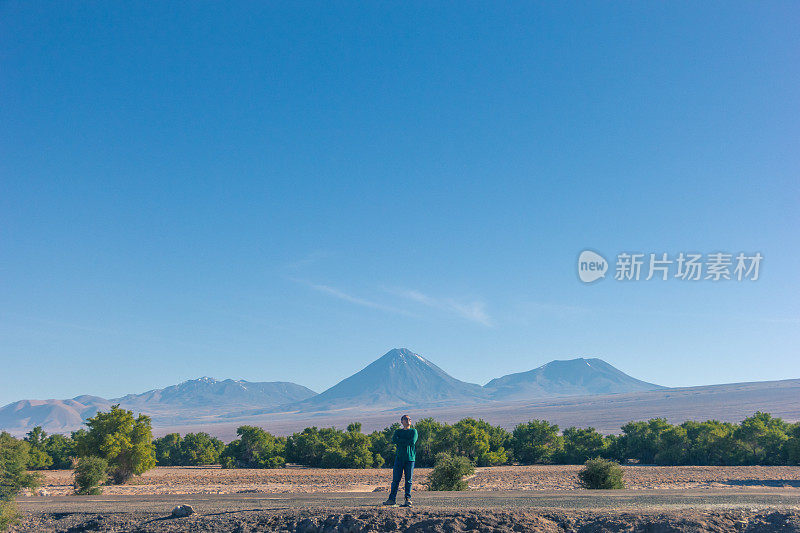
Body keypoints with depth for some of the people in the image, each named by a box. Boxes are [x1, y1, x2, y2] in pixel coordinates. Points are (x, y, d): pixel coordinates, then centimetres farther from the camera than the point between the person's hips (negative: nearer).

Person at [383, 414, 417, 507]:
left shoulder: (413, 431, 9)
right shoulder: (397, 431, 16)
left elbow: (412, 442, -9)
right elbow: (394, 440, -5)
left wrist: (400, 441, -3)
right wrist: (406, 441, -9)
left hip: (410, 458, -1)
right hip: (399, 457, 1)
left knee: (408, 480, -2)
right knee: (396, 479, -3)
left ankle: (408, 499, 4)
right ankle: (392, 499, -1)